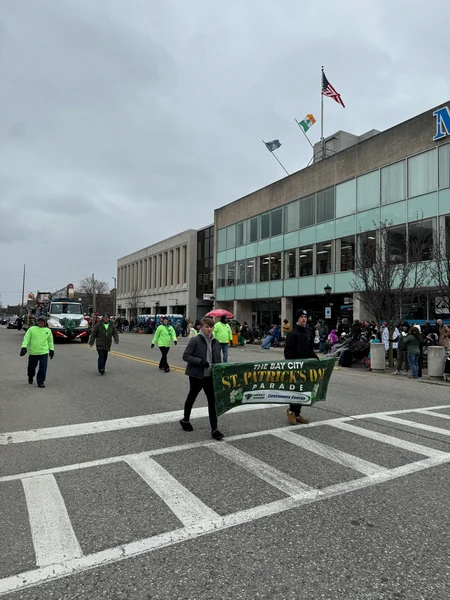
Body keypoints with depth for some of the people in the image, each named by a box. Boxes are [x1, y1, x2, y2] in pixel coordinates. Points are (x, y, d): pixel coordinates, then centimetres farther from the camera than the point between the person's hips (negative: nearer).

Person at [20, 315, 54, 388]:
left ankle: (41, 382, 5)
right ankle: (30, 377, 42)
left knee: (43, 368, -5)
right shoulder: (32, 329, 1)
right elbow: (26, 338, -4)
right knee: (31, 367, 13)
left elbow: (50, 341, 15)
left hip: (44, 352, 0)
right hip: (33, 352, 0)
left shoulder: (48, 330, 7)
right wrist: (24, 347, -15)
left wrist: (51, 350, 13)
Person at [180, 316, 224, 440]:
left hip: (210, 376, 4)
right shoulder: (195, 340, -12)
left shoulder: (215, 342, 5)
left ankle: (214, 430, 4)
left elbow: (218, 359, 14)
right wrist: (200, 362, -25)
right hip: (196, 375, -4)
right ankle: (185, 420, 39)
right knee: (191, 398, 15)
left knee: (212, 401, -1)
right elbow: (185, 356, -15)